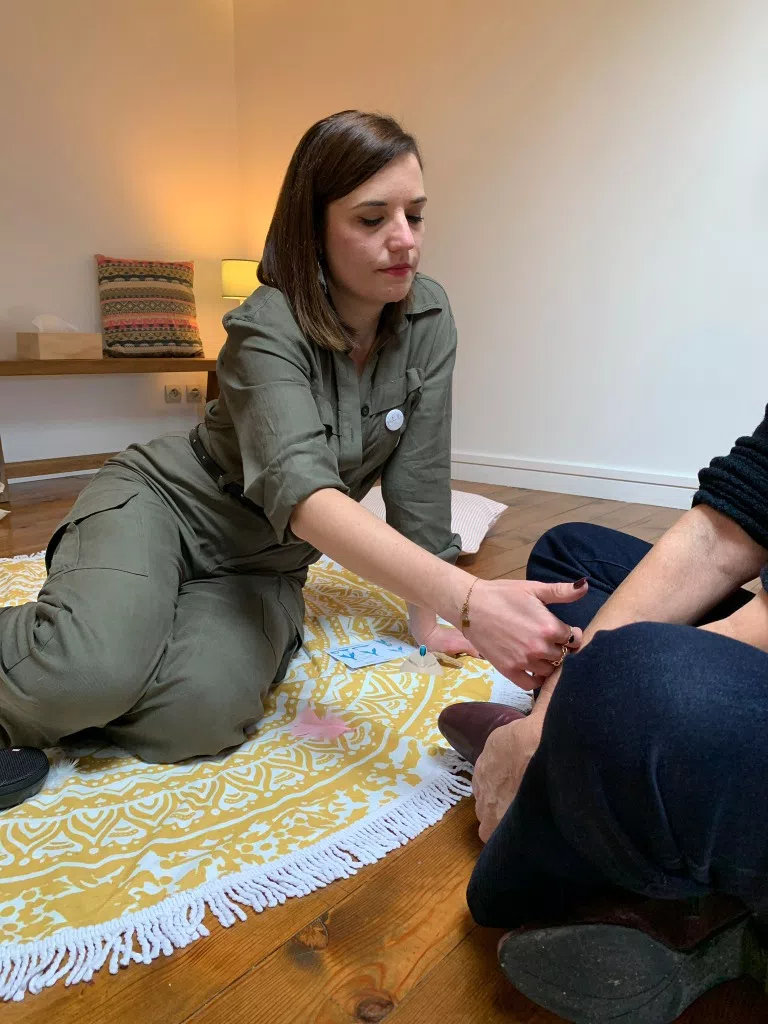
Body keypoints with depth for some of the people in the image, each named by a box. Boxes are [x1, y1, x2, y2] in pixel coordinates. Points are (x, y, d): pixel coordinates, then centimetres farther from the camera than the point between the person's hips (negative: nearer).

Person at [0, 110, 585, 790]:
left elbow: (419, 473, -4)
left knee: (204, 710, -27)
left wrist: (428, 613, -3)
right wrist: (467, 599, -50)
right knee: (96, 668, -34)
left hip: (264, 567, 4)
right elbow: (300, 491, -38)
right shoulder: (268, 328, -22)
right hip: (162, 503, -3)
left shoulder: (428, 318, -7)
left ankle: (56, 706, 2)